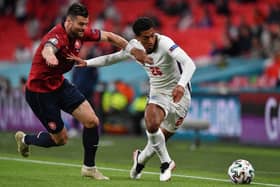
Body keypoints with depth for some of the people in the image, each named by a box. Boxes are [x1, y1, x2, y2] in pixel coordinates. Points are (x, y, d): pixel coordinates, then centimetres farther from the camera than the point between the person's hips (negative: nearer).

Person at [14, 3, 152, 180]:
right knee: (60, 139, 3)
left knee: (92, 121, -5)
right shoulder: (57, 36, -32)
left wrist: (133, 50, -3)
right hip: (40, 91, -7)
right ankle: (25, 139, 31)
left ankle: (89, 167, 12)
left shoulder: (81, 33, -8)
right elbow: (47, 49, -57)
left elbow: (108, 36, 6)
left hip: (60, 84, 8)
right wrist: (49, 56, -82)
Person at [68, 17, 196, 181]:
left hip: (179, 94, -3)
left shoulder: (165, 43, -24)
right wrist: (87, 63, 7)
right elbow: (113, 58, 13)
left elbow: (190, 64, -36)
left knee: (160, 140, 0)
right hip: (158, 93, 3)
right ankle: (166, 163, -5)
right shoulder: (134, 46, -6)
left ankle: (140, 159, 34)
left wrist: (181, 85, -52)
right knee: (152, 125, -28)